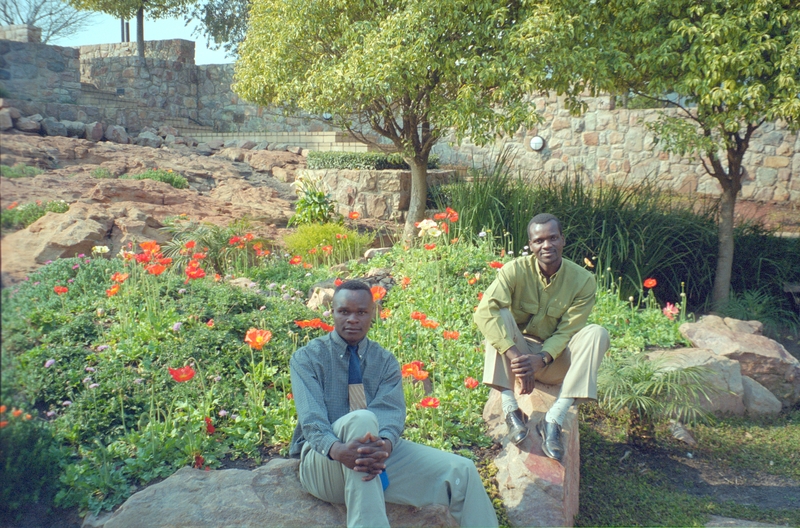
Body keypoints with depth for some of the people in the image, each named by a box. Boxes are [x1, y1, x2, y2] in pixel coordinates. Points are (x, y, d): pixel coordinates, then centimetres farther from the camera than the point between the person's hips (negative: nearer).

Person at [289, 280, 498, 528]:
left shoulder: (386, 361, 8)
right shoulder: (307, 358, -2)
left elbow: (392, 411, -10)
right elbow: (311, 418, -16)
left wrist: (384, 445, -34)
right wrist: (338, 449, -39)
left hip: (379, 453, 4)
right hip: (324, 462, -3)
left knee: (462, 471, -17)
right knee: (362, 419, -36)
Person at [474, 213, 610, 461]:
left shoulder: (583, 280, -13)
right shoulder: (515, 270, -16)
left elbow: (567, 331, -15)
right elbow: (484, 311, -31)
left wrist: (542, 359, -33)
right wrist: (515, 356, -40)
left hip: (556, 356, 1)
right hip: (519, 350, -1)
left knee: (596, 333, -25)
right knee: (499, 316, -28)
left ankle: (554, 419, -31)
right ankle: (510, 408, -30)